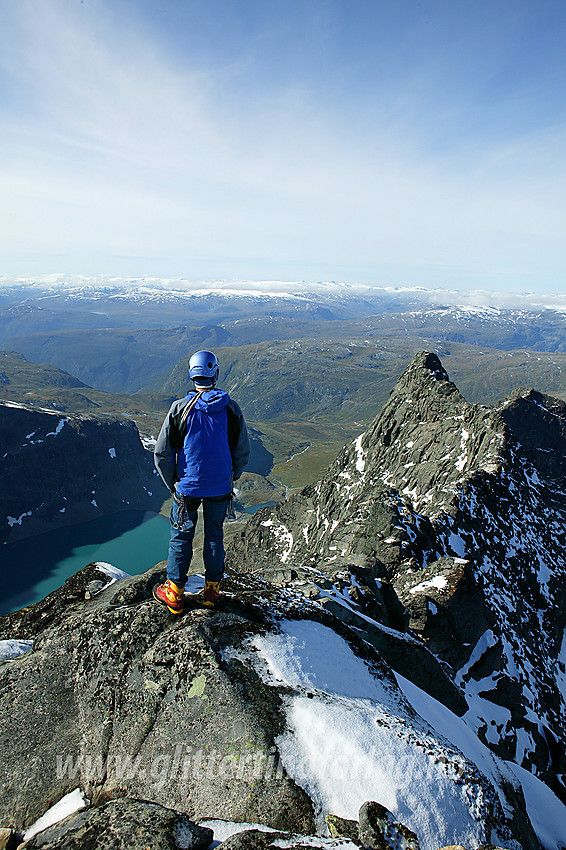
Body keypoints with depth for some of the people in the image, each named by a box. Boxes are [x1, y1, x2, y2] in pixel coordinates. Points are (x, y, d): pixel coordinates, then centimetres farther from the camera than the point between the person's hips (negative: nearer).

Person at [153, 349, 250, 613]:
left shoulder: (180, 408, -11)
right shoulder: (231, 409, -8)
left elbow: (161, 454, -8)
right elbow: (243, 452, -1)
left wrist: (172, 483, 6)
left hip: (187, 486, -1)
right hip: (220, 488, 2)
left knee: (181, 537, 13)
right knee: (214, 536, 17)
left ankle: (174, 594, 25)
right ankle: (212, 590, 30)